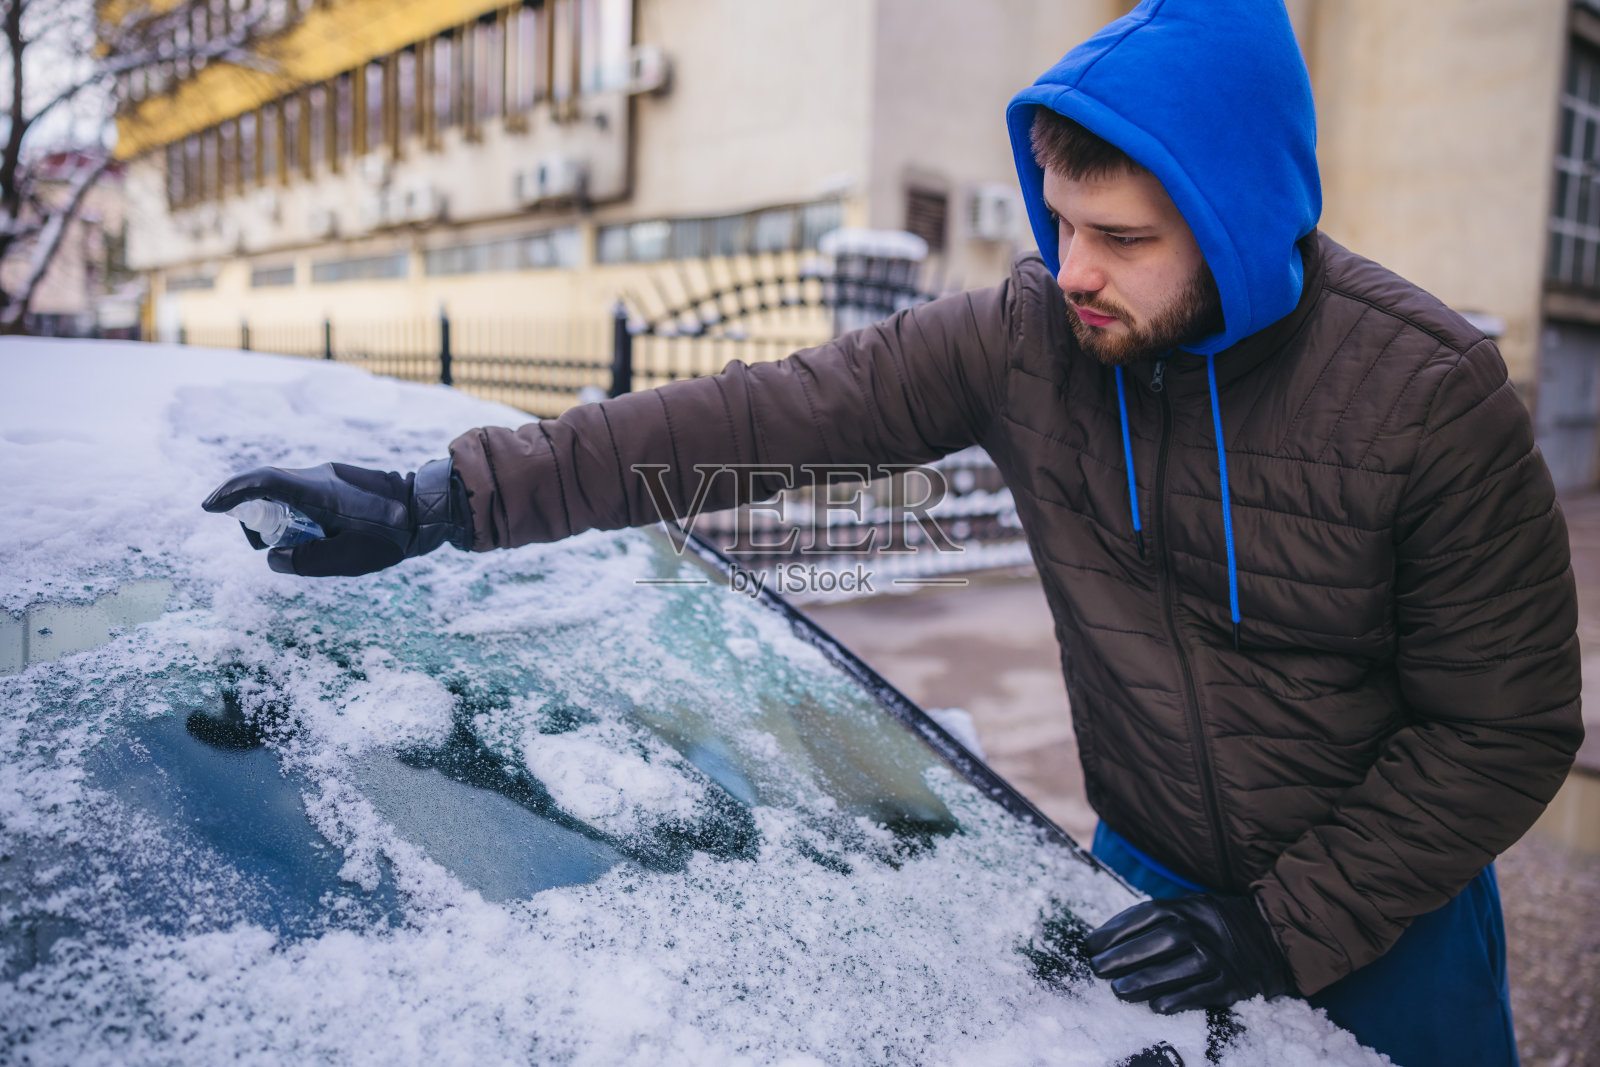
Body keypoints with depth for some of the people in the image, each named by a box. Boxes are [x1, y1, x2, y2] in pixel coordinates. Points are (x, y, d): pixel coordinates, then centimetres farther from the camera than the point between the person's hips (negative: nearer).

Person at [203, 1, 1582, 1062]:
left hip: (1387, 918, -1)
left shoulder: (1432, 396, -23)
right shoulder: (1026, 334, -18)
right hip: (1148, 876, 2)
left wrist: (1284, 928, -19)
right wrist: (439, 501, -25)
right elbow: (756, 416, -22)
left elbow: (1506, 727, -14)